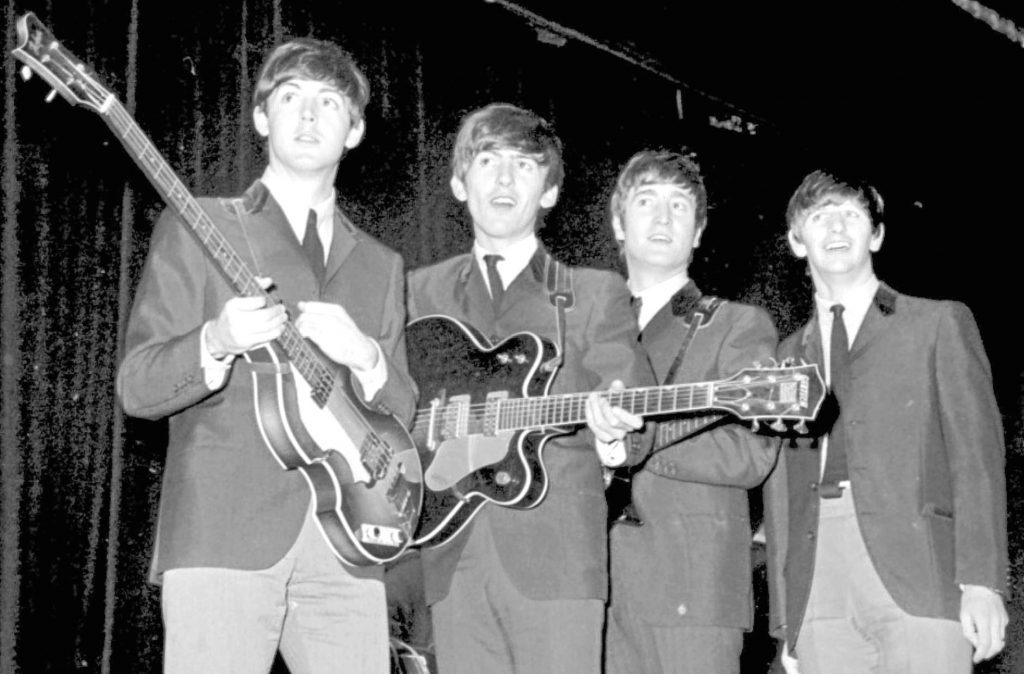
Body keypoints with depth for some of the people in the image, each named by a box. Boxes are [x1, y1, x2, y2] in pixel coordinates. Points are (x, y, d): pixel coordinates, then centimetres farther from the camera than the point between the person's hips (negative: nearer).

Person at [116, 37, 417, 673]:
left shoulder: (382, 265, 20)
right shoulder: (197, 227, 8)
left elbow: (406, 417, 16)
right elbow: (136, 386, 1)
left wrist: (364, 358, -5)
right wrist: (217, 344, -19)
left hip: (346, 543, 4)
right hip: (221, 534, -3)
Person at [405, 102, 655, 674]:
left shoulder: (594, 294, 8)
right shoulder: (421, 292, 16)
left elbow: (637, 408, 1)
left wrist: (615, 434, -21)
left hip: (558, 559, -2)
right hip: (452, 557, 2)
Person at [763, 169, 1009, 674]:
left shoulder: (939, 323, 12)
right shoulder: (789, 353, 22)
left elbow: (977, 455, 3)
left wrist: (982, 581, -9)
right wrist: (784, 619, 10)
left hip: (917, 578, -3)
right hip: (818, 590, 3)